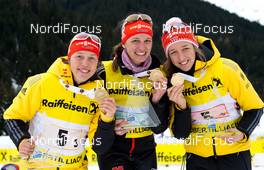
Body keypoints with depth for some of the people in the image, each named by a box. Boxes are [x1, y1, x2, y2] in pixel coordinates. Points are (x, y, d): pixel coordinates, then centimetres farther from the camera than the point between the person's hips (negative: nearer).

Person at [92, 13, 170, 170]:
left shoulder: (158, 74, -2)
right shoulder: (105, 73, -10)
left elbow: (159, 128, -1)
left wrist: (157, 100, -16)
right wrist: (108, 127, -19)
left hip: (146, 151, 3)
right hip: (112, 148, -3)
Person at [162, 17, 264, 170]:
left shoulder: (226, 68, -13)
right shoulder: (173, 81, -3)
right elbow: (180, 133, -3)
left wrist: (242, 132, -21)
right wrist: (181, 107, -20)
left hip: (234, 154, -2)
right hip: (197, 157, 3)